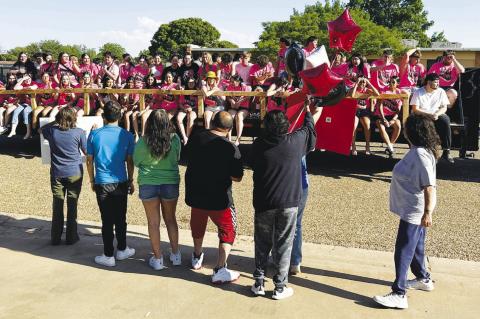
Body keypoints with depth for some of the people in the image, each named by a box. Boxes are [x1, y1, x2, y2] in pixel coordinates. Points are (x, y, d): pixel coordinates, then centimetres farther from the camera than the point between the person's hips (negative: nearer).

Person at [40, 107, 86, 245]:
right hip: (74, 173, -2)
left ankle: (55, 238, 17)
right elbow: (86, 151, 0)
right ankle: (71, 237, 14)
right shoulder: (79, 132, -12)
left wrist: (56, 121, 12)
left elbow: (41, 129, 19)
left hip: (57, 173, 2)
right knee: (72, 205, 7)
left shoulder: (51, 131, -5)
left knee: (57, 205, 10)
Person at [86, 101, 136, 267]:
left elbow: (89, 160, 0)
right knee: (120, 218, 14)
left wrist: (92, 180, 13)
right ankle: (122, 250, 27)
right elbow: (129, 161, 0)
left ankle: (108, 256, 13)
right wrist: (131, 181, 12)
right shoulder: (126, 135, -4)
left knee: (107, 220, 5)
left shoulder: (94, 134, -4)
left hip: (102, 183, -1)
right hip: (121, 183, 1)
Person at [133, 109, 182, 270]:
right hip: (170, 183, 2)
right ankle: (175, 254, 26)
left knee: (153, 222, 10)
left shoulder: (143, 142, -14)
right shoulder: (175, 139, -10)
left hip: (148, 184, -1)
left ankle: (158, 258, 17)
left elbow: (136, 162, 1)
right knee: (170, 219, 18)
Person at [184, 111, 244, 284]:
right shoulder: (230, 148, -20)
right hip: (219, 198, -5)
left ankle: (197, 258, 47)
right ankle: (220, 270, 4)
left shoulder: (195, 138, -6)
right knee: (228, 231, 11)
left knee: (197, 225, 27)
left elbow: (187, 157, 13)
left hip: (195, 194, 5)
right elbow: (237, 177, -16)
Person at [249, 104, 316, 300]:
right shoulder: (295, 141, -9)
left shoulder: (258, 145, -7)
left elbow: (252, 165, 9)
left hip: (263, 203, 1)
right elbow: (310, 130, 12)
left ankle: (259, 283, 22)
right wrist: (308, 111, 29)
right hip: (288, 203, -1)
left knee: (262, 244, 14)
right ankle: (280, 287, 15)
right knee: (283, 245, 7)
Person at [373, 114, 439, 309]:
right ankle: (423, 279, 42)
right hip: (413, 210, 10)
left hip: (414, 212, -10)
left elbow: (429, 186, -30)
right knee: (415, 247, 24)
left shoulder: (420, 155, -24)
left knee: (403, 252, -5)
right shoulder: (418, 151, 7)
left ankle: (399, 295, 0)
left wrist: (428, 212, -34)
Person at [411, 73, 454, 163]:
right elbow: (415, 109, -10)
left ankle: (446, 151, -24)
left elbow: (444, 108, 4)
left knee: (445, 120, -29)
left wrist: (436, 114, -17)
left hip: (436, 116, 3)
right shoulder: (418, 92, -4)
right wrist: (429, 114, -19)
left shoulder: (441, 92, 6)